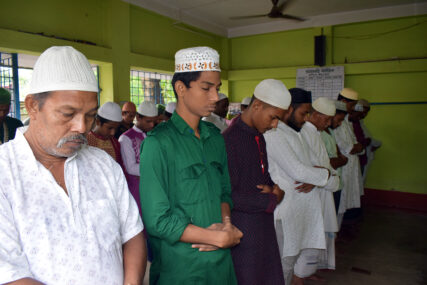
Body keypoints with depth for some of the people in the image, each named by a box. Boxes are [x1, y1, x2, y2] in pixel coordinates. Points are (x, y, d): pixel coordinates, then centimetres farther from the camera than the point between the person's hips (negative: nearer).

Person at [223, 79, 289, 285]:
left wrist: (272, 188, -3)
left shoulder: (259, 137, 8)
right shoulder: (230, 141, -21)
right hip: (243, 231, -8)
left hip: (264, 227, 8)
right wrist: (272, 199, -14)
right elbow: (228, 196, -22)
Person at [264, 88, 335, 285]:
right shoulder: (274, 135, -18)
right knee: (285, 262, 6)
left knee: (310, 254, 19)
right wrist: (325, 174, -6)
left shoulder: (295, 133, 15)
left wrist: (313, 180, -8)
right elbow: (298, 171, -23)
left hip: (307, 209, 9)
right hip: (287, 211, -9)